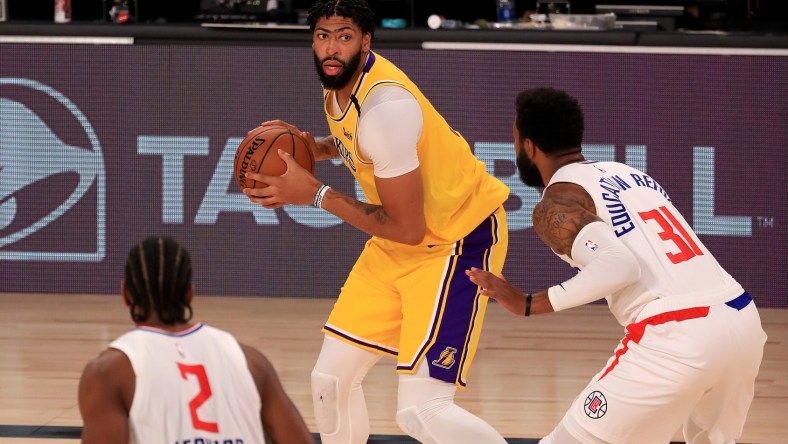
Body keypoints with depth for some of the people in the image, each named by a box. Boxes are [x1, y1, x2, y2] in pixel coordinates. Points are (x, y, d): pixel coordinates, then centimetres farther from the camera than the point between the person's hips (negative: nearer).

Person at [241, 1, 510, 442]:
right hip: (401, 241, 9)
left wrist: (315, 194, -21)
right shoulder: (339, 84, -1)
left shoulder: (385, 106, -29)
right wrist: (315, 148, 4)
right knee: (331, 377, 7)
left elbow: (406, 229, -25)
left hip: (461, 238, -9)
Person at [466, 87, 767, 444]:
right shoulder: (629, 174, 25)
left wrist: (528, 304, -11)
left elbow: (619, 264, -15)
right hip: (743, 318, 8)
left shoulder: (556, 203, 1)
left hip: (677, 336, -8)